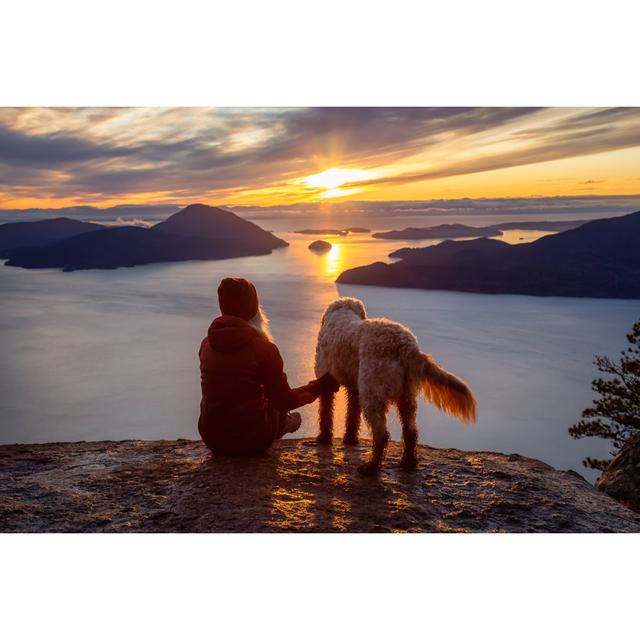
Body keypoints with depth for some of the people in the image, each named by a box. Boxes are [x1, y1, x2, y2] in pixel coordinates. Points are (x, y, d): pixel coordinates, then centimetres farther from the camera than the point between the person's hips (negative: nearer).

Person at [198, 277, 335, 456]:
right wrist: (319, 386, 7)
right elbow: (284, 401, -9)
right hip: (251, 440, -4)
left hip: (212, 439, 4)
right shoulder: (263, 348, -19)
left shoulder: (206, 343, -4)